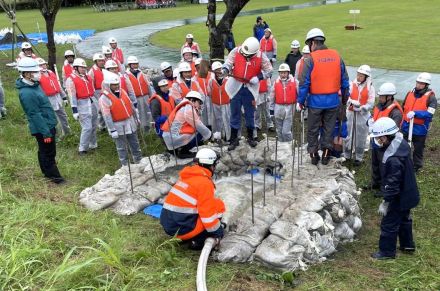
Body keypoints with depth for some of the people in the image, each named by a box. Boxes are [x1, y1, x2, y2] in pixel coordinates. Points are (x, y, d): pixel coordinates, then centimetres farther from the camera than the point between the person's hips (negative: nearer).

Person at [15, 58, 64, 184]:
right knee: (48, 153, 4)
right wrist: (46, 133, -21)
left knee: (46, 151, 21)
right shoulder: (26, 93, -25)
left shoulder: (34, 85, 5)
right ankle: (54, 175, 16)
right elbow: (35, 115, -24)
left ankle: (48, 172, 35)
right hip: (42, 128, -10)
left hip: (48, 125, 10)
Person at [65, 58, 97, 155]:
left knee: (94, 126, 15)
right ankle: (82, 149, -1)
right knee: (87, 127, -12)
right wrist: (74, 110, -17)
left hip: (92, 103, 7)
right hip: (82, 105, -7)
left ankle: (93, 145, 30)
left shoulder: (87, 77, 13)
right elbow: (72, 96, -13)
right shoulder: (71, 79, -9)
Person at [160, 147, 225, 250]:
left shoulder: (187, 177, 14)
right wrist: (218, 232, 0)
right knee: (218, 205, 0)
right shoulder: (204, 182, -12)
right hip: (182, 229, -8)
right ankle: (198, 240, -2)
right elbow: (208, 213, -16)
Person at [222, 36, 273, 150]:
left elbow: (269, 71, -1)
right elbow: (228, 62, -3)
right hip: (236, 86, 0)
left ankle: (250, 137, 31)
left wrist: (258, 77, -16)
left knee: (250, 114, 13)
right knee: (235, 114, 7)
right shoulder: (236, 51, -11)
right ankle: (234, 139, 18)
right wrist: (225, 69, -24)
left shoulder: (260, 56, -10)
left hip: (250, 88, 0)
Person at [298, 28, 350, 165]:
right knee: (329, 128, 16)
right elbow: (344, 80, 8)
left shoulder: (311, 59, -12)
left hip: (315, 101, -4)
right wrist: (345, 98, 18)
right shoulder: (337, 56, 2)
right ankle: (326, 154, 24)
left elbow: (304, 83, -13)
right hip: (333, 101, 4)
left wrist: (300, 101, -4)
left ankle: (314, 154, 21)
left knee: (313, 130, 12)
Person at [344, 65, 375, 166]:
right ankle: (346, 156, 23)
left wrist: (362, 108, -23)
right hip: (350, 113, 1)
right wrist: (352, 103, -30)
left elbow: (371, 104, -6)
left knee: (361, 137, 8)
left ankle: (358, 158, 22)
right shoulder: (352, 85, -1)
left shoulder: (370, 87, -2)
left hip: (363, 115, -1)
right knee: (347, 135, 7)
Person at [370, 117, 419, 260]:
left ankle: (387, 252, 25)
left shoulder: (393, 159, -36)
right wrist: (382, 146, -7)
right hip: (407, 194, 9)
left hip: (398, 198, -9)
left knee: (389, 224, 8)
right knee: (404, 219, 27)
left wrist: (385, 202, -19)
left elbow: (392, 183, -29)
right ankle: (407, 245, 45)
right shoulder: (400, 142, -8)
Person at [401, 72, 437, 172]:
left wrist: (415, 113, -34)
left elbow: (429, 114, -24)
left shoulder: (431, 97, -13)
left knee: (418, 149, 12)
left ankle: (416, 167, 27)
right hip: (406, 127, 5)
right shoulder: (410, 93, 2)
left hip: (420, 129, -5)